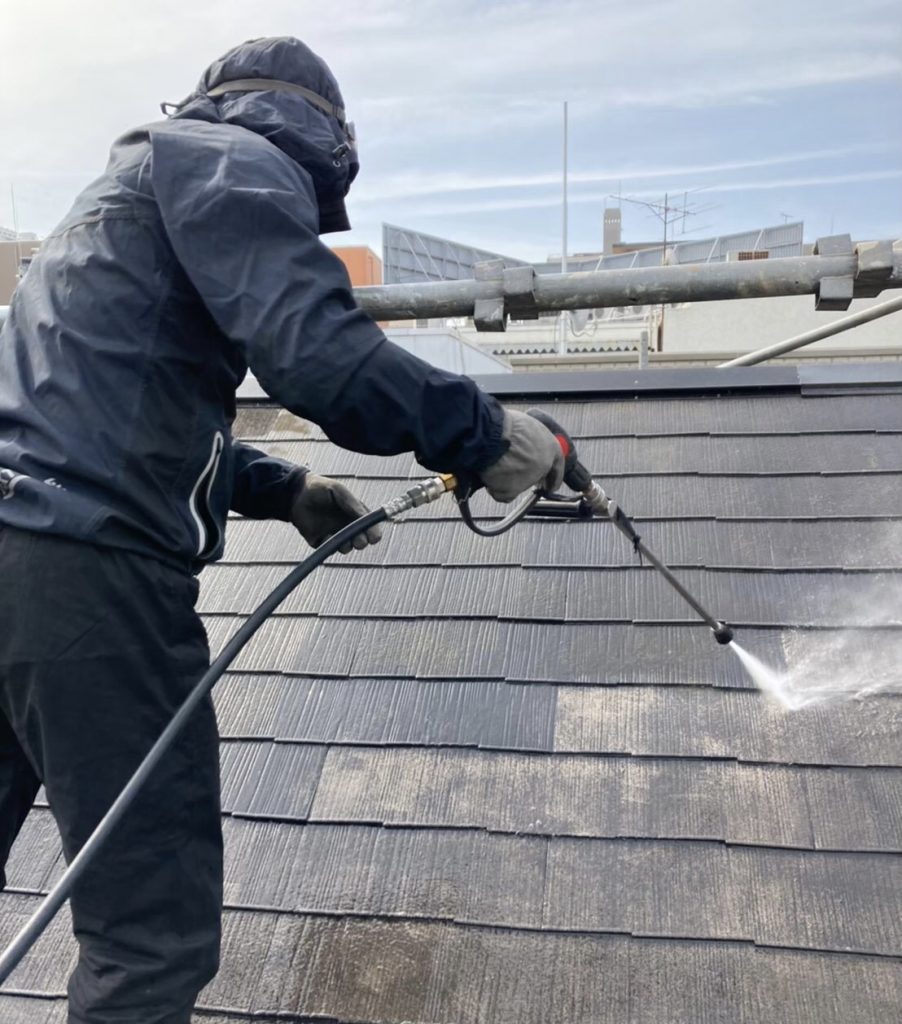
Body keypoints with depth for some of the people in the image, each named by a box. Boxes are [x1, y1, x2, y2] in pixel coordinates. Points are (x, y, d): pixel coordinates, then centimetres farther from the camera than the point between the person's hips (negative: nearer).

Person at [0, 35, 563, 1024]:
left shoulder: (144, 175, 31)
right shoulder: (236, 161, 0)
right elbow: (322, 353, -19)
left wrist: (283, 489, 29)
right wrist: (485, 432, -6)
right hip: (87, 569, -10)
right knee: (154, 932, -3)